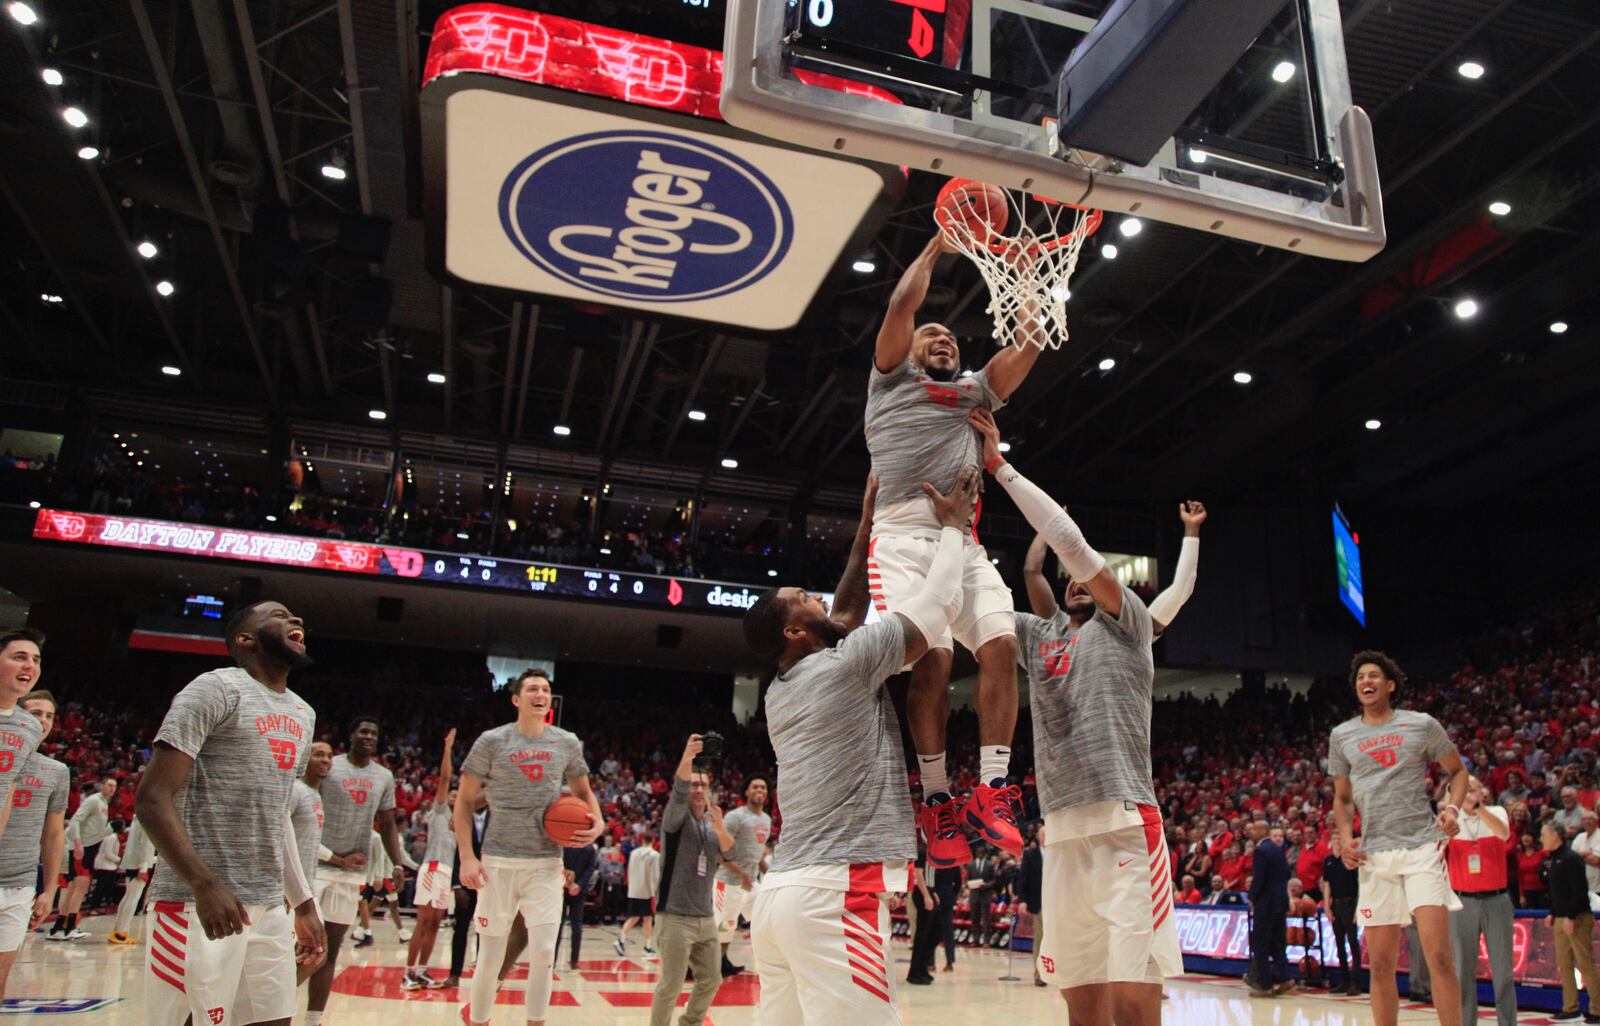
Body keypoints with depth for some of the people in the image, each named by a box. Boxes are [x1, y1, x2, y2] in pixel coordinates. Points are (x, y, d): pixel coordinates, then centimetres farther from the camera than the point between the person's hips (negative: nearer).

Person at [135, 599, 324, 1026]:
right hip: (196, 905, -7)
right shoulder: (217, 689, -9)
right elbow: (153, 798, -15)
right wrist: (205, 885, -25)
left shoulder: (303, 715, 15)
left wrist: (303, 903, 19)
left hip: (269, 909, 7)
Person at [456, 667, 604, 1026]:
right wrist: (466, 856, -7)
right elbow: (464, 800, 2)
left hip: (546, 862, 2)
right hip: (499, 860, -1)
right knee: (490, 953, 6)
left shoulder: (567, 743, 4)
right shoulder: (492, 741, -4)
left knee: (544, 952, -3)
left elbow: (583, 792, 18)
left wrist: (598, 822, -3)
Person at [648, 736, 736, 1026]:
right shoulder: (676, 817, -7)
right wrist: (687, 758, -48)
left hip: (706, 917, 7)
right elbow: (678, 792, -28)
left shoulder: (712, 823, 11)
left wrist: (720, 826, -24)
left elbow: (729, 852, -2)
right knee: (671, 984, -6)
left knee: (711, 980, 14)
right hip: (676, 916, -7)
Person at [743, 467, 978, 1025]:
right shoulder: (846, 664, -5)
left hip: (782, 892, 9)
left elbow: (847, 613, 29)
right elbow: (941, 599, 1)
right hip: (835, 894, -9)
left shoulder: (780, 692, 17)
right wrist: (954, 525, 16)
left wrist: (868, 527, 32)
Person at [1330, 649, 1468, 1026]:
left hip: (1422, 847, -3)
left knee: (1439, 955, -11)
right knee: (1380, 964, 6)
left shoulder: (1422, 725, 3)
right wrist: (1345, 836, 2)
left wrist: (1453, 808, -6)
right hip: (1374, 854, 3)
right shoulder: (1342, 736, 11)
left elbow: (1458, 771, 13)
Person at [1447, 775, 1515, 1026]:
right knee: (1463, 969, 5)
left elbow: (1503, 833, -21)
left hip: (1496, 900, -1)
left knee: (1503, 969, 3)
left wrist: (1478, 807, -36)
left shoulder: (1497, 812, 2)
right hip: (1463, 901, 1)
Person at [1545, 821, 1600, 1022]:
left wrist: (1571, 917, -21)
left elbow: (1579, 890, -19)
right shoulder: (1555, 859, 14)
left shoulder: (1571, 858, -14)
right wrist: (1552, 913, 16)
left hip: (1578, 919, -9)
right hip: (1561, 919, 9)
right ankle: (1570, 1008, 15)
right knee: (1563, 965, 10)